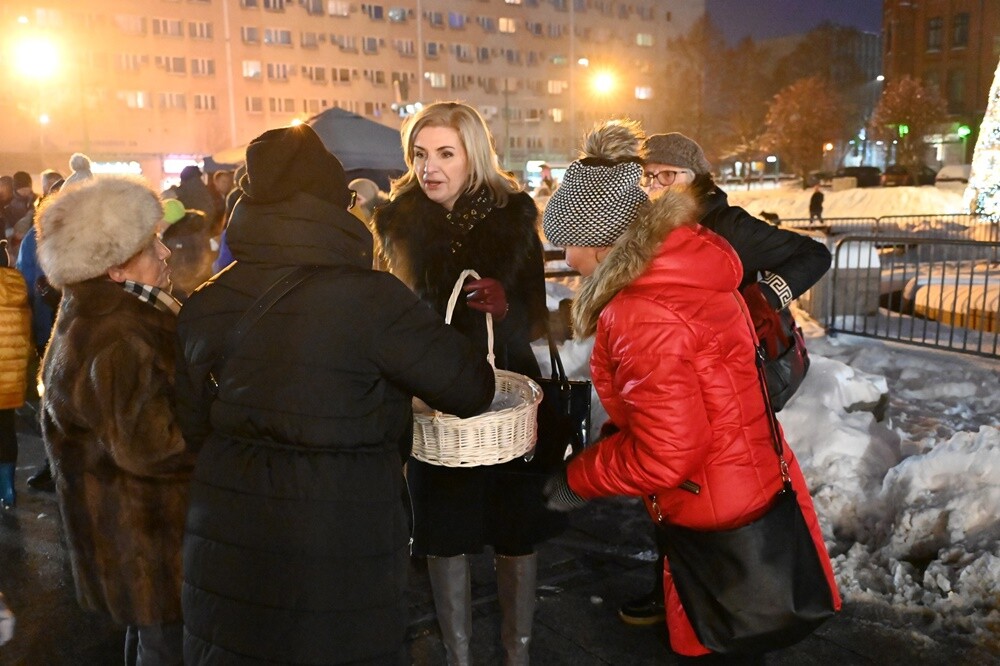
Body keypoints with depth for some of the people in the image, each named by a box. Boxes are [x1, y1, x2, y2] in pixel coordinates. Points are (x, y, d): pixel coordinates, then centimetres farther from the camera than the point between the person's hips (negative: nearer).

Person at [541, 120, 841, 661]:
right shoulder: (686, 268, -1)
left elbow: (664, 456, -26)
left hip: (722, 525, -8)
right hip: (753, 496, 8)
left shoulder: (644, 316, -29)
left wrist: (576, 480, -12)